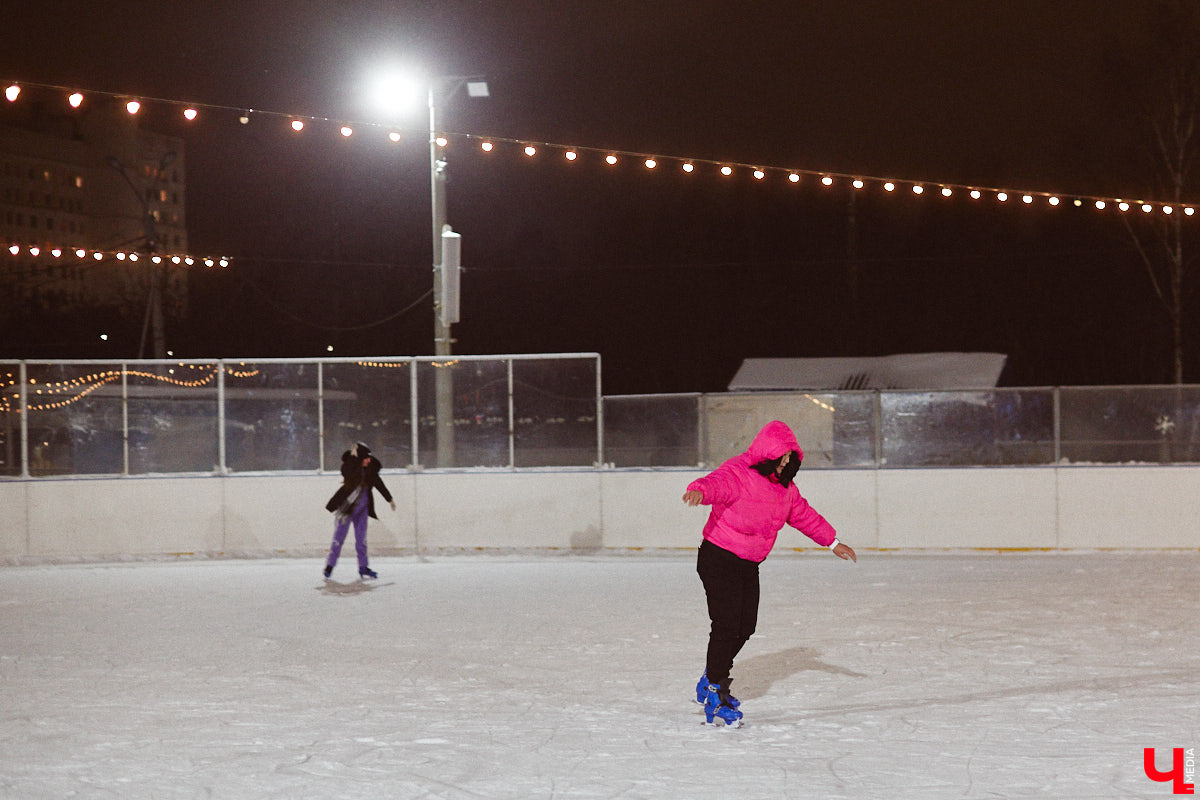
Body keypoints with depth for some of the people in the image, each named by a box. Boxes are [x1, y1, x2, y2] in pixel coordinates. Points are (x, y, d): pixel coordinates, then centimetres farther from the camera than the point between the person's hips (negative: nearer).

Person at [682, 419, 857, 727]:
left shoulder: (784, 487, 7)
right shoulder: (737, 474, -20)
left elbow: (804, 514, 22)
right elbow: (717, 483, -41)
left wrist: (832, 542, 29)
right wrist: (700, 491, -65)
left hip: (749, 565, 8)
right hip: (719, 560, -8)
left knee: (746, 626, 11)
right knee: (727, 626, -11)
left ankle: (712, 679, 30)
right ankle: (715, 697, -1)